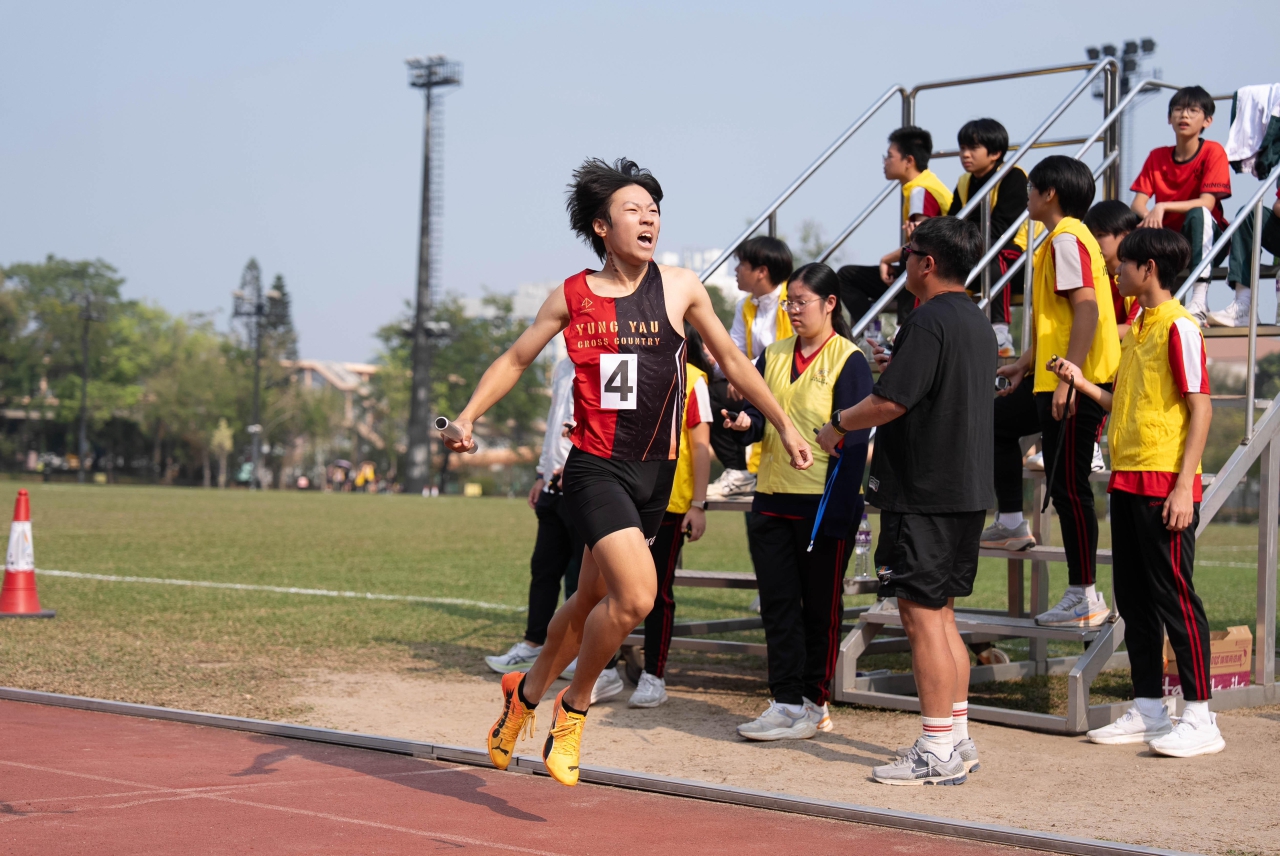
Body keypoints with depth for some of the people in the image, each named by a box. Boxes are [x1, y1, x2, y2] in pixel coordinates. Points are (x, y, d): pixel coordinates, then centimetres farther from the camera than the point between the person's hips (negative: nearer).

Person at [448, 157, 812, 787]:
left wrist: (785, 426, 15)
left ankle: (528, 690, 42)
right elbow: (515, 360, 13)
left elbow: (733, 362, 14)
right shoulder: (570, 297, -1)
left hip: (655, 474, 3)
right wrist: (469, 415, 0)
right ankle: (574, 706, 4)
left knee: (592, 601, 15)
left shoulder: (680, 288, 2)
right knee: (636, 595, -21)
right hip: (595, 469, -3)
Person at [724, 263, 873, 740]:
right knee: (778, 603, 4)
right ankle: (786, 703, 7)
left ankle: (815, 705, 12)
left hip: (823, 502, -6)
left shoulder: (848, 361, -6)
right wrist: (746, 422, -13)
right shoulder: (774, 356, 13)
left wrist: (838, 511, -16)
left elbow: (853, 441, -10)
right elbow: (758, 410, 13)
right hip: (773, 499, 6)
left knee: (821, 607, 4)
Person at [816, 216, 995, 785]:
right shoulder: (978, 323, 14)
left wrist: (836, 426, -4)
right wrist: (898, 366, 26)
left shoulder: (928, 322, -15)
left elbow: (889, 402, -20)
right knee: (940, 615, 15)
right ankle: (958, 739, 18)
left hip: (924, 492, -9)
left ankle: (937, 752, -3)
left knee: (921, 617, -5)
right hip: (968, 491, 9)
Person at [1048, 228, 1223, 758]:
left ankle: (1201, 720, -1)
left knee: (1174, 596, -6)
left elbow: (1200, 409, -14)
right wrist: (1082, 384, 10)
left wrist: (1184, 485, -19)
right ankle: (1148, 710, 18)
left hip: (1164, 485, -9)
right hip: (1127, 481, 9)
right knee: (1133, 598, 10)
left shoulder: (1178, 326, -10)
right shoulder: (1138, 328, 17)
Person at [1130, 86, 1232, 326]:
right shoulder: (1157, 156, 4)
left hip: (1206, 241, -3)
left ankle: (1199, 303, -44)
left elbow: (1207, 203, -19)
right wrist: (1149, 217, -26)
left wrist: (1162, 207, -30)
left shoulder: (1213, 152, -8)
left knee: (1198, 213, -36)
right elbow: (1138, 204, -3)